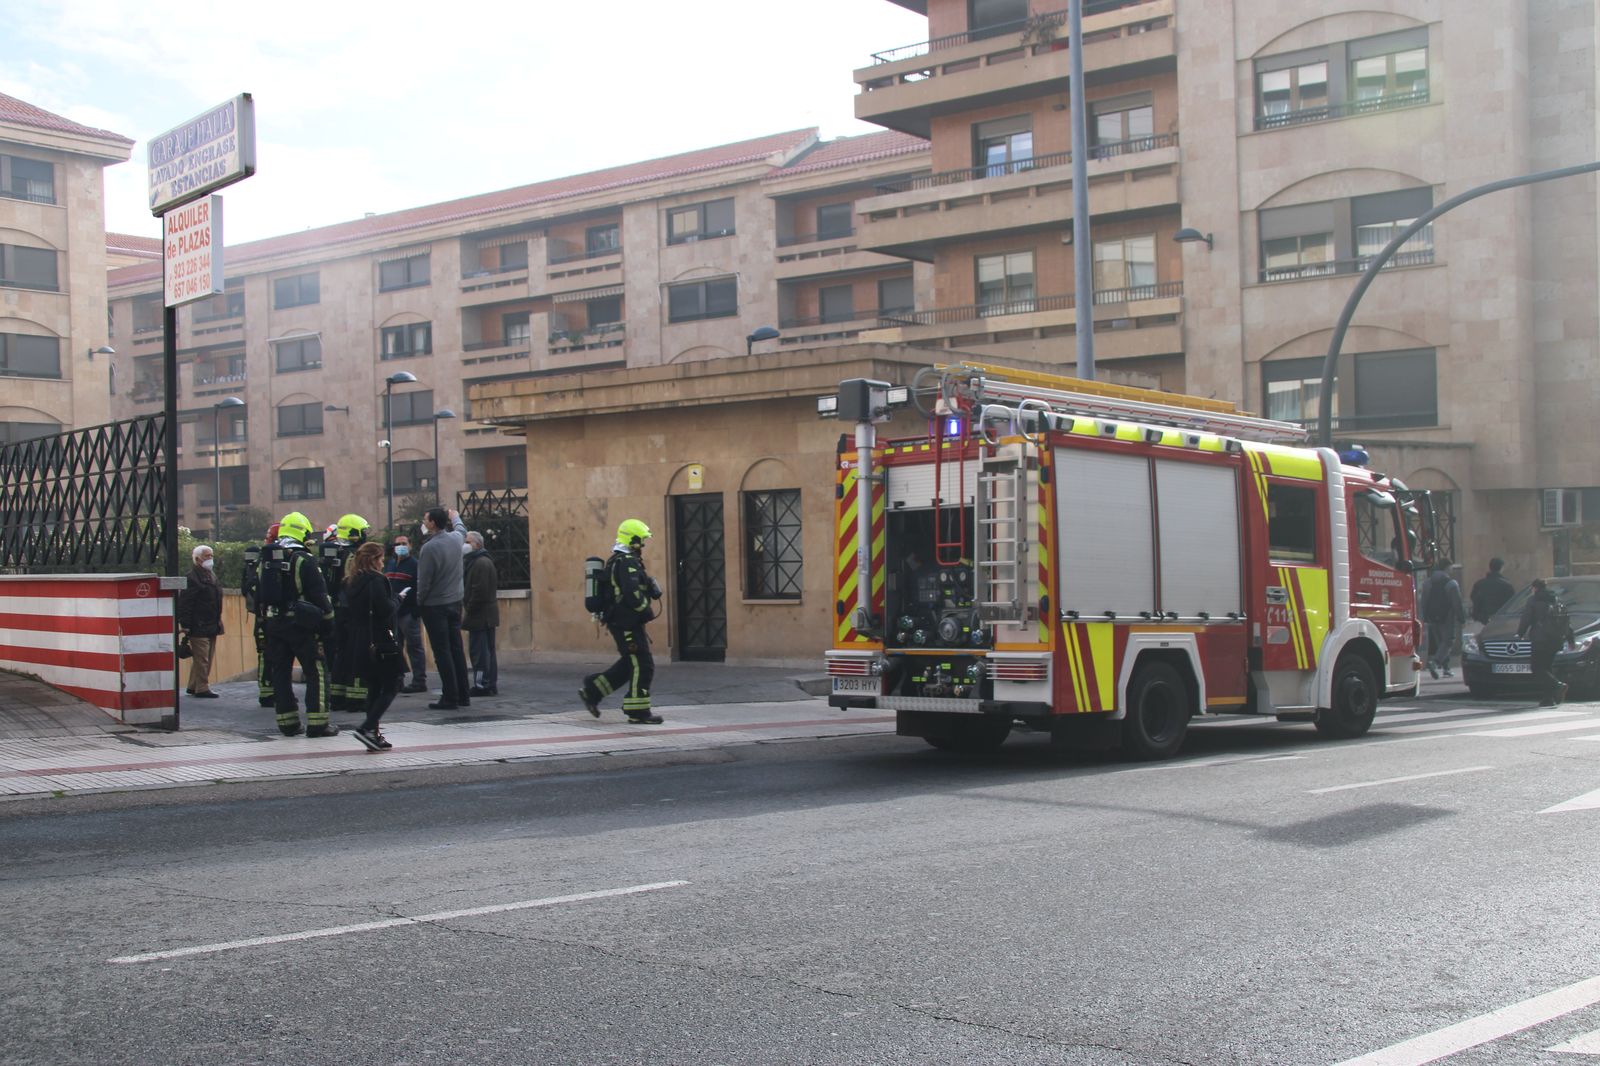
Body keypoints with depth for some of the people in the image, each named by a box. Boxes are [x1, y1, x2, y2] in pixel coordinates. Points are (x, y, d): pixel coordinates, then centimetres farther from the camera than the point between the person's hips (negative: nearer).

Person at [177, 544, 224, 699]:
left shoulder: (211, 576, 17)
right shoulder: (192, 577, -12)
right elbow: (184, 603, -16)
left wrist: (218, 621, 23)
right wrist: (185, 625, -18)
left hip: (211, 626, 9)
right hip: (198, 626, -9)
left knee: (203, 659, 13)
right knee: (201, 658, -7)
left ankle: (193, 686, 22)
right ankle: (201, 688, -3)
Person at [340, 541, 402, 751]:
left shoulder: (351, 582, 12)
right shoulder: (376, 580, -13)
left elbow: (345, 614, 14)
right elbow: (385, 609, -21)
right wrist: (395, 600, -2)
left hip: (358, 644, 8)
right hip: (379, 643, -8)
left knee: (374, 688, 15)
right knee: (390, 686, -1)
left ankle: (374, 734, 12)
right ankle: (367, 727, -15)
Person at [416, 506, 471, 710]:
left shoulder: (429, 548, -19)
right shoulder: (456, 538, 2)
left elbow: (424, 581, -16)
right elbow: (461, 529, 28)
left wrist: (420, 602, 1)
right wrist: (455, 516, 48)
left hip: (435, 606, -7)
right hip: (455, 602, 7)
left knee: (442, 652, -3)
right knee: (456, 649, 11)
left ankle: (450, 698, -3)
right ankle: (463, 695, 15)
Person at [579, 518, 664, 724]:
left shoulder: (616, 561, 17)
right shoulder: (628, 563, -17)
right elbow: (632, 594, -26)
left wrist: (650, 587, 8)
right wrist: (646, 611, -10)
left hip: (618, 622, 10)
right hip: (627, 623, -10)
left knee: (629, 664, 17)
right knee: (642, 666, -5)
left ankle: (591, 692, 19)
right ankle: (638, 712, -1)